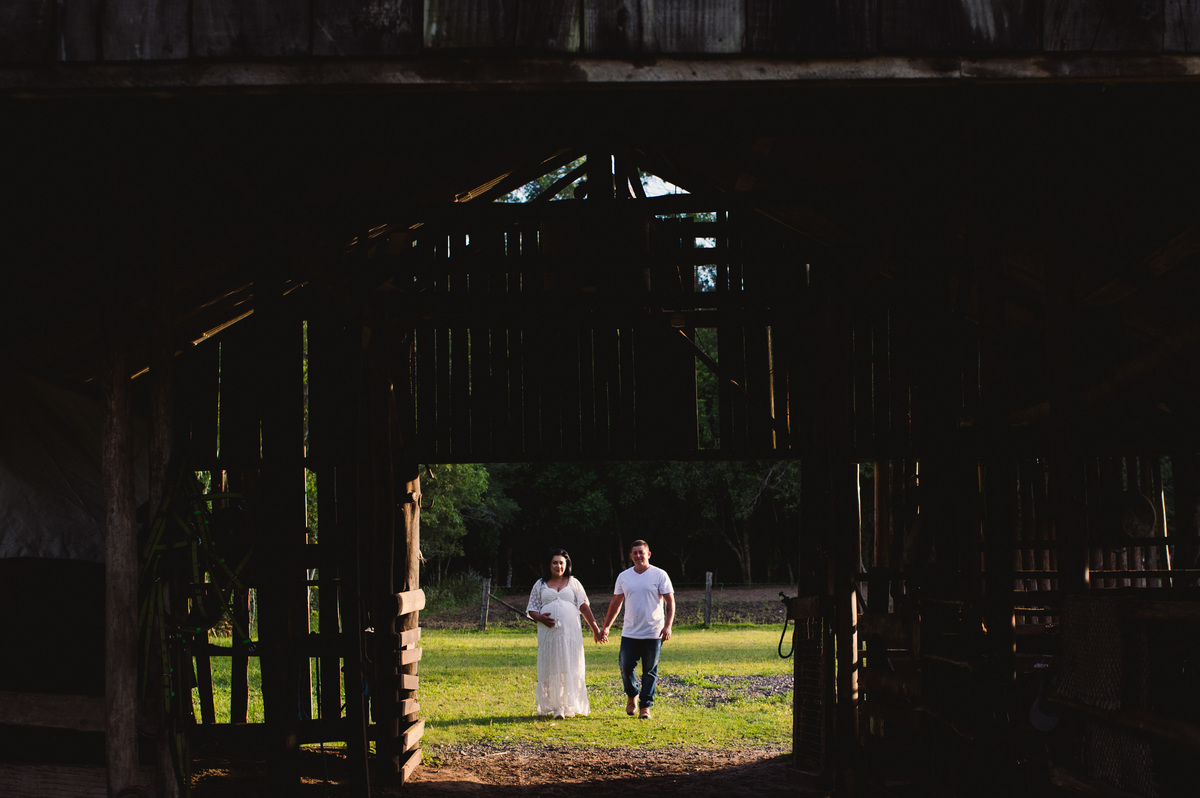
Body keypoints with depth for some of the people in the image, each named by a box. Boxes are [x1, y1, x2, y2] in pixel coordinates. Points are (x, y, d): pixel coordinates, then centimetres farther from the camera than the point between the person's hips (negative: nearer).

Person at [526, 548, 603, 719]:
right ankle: (552, 706, 1)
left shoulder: (573, 583, 12)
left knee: (570, 669, -3)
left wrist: (595, 628, 4)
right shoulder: (540, 585, 12)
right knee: (550, 668, -2)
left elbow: (584, 607, 9)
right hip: (548, 632, 0)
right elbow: (531, 609, 12)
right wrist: (540, 617, -10)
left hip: (570, 632, 0)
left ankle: (569, 706, 2)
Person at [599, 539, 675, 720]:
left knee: (649, 672, 0)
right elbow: (616, 603, 16)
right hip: (629, 633, 3)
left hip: (653, 634, -3)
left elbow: (670, 602, -3)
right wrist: (605, 627, 15)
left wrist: (668, 625, -15)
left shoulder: (659, 575, -2)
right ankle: (632, 695, 26)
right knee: (625, 667, 0)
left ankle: (645, 706, 8)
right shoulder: (623, 577, 9)